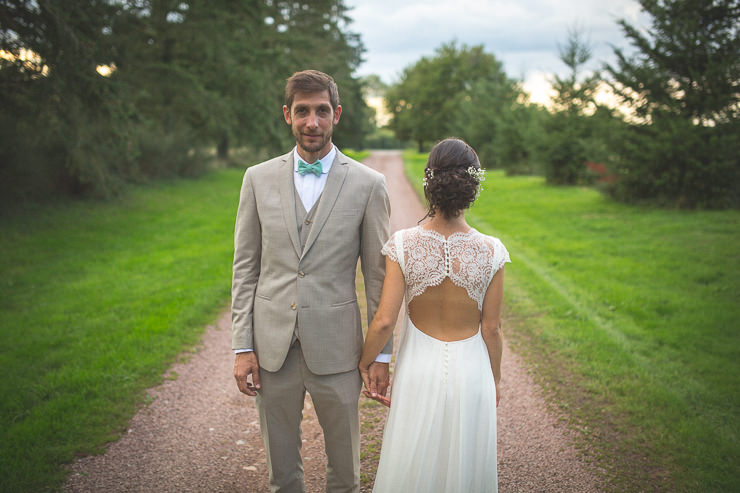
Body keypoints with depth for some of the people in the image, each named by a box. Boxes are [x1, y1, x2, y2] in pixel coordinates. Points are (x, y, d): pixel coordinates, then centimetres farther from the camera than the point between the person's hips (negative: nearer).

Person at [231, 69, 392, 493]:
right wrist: (243, 347, 0)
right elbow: (245, 268, 4)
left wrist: (381, 354, -2)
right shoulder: (259, 178, 3)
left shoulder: (368, 184, -4)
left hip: (335, 347, -1)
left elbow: (378, 275, -1)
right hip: (272, 347, 2)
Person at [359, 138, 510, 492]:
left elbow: (384, 321, -15)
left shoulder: (404, 245, -17)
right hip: (470, 370, 0)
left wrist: (365, 363, 3)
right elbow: (491, 329, -7)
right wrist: (495, 379, 9)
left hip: (419, 370, 0)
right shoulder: (490, 252, -15)